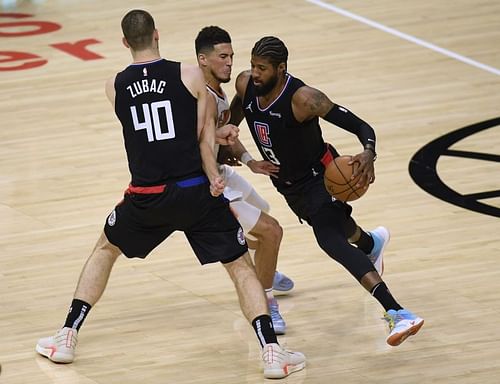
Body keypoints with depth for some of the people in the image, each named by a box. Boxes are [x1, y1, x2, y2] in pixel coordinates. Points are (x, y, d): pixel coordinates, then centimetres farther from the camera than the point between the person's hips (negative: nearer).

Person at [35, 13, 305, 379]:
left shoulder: (115, 87, 3)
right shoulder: (190, 75, -5)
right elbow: (204, 137, -10)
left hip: (147, 197, 2)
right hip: (196, 191, -2)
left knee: (105, 250, 27)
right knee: (241, 267, 9)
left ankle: (67, 338, 24)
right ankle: (272, 352, -3)